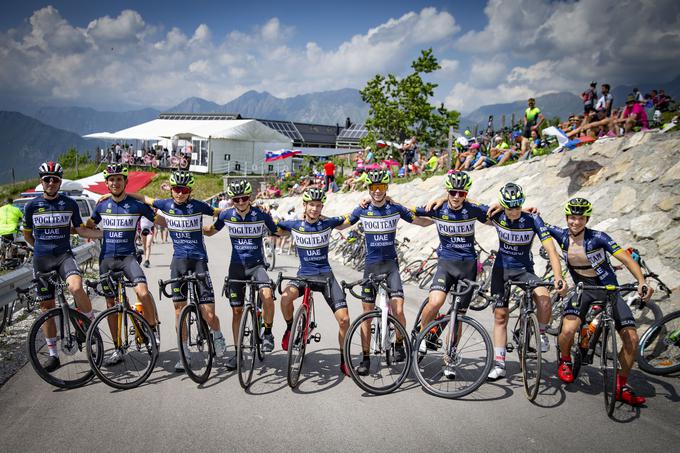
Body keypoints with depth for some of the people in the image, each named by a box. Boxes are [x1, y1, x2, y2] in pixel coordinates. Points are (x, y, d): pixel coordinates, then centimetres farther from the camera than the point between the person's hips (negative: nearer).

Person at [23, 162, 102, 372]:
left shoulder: (69, 203, 3)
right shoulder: (32, 205, 3)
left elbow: (81, 229, 8)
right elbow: (27, 234, 16)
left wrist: (106, 233, -2)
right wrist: (42, 248, 14)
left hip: (64, 255, -1)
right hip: (42, 260, 1)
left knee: (76, 287, -31)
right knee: (47, 307, 4)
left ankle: (92, 325, -7)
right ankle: (53, 355, 15)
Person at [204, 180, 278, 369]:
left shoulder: (261, 215, -8)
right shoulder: (226, 215, -3)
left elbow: (277, 233, 6)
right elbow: (210, 231, 13)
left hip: (257, 264, -2)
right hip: (237, 266, 2)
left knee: (267, 295, -30)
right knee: (237, 311, 5)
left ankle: (267, 333, -6)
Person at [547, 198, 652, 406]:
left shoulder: (598, 238, -17)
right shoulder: (562, 235, -6)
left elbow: (627, 259, -23)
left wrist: (642, 282, -38)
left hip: (609, 289, -1)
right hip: (582, 289, 1)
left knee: (632, 339, -13)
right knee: (568, 330, -26)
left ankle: (622, 386, 8)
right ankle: (565, 361, 8)